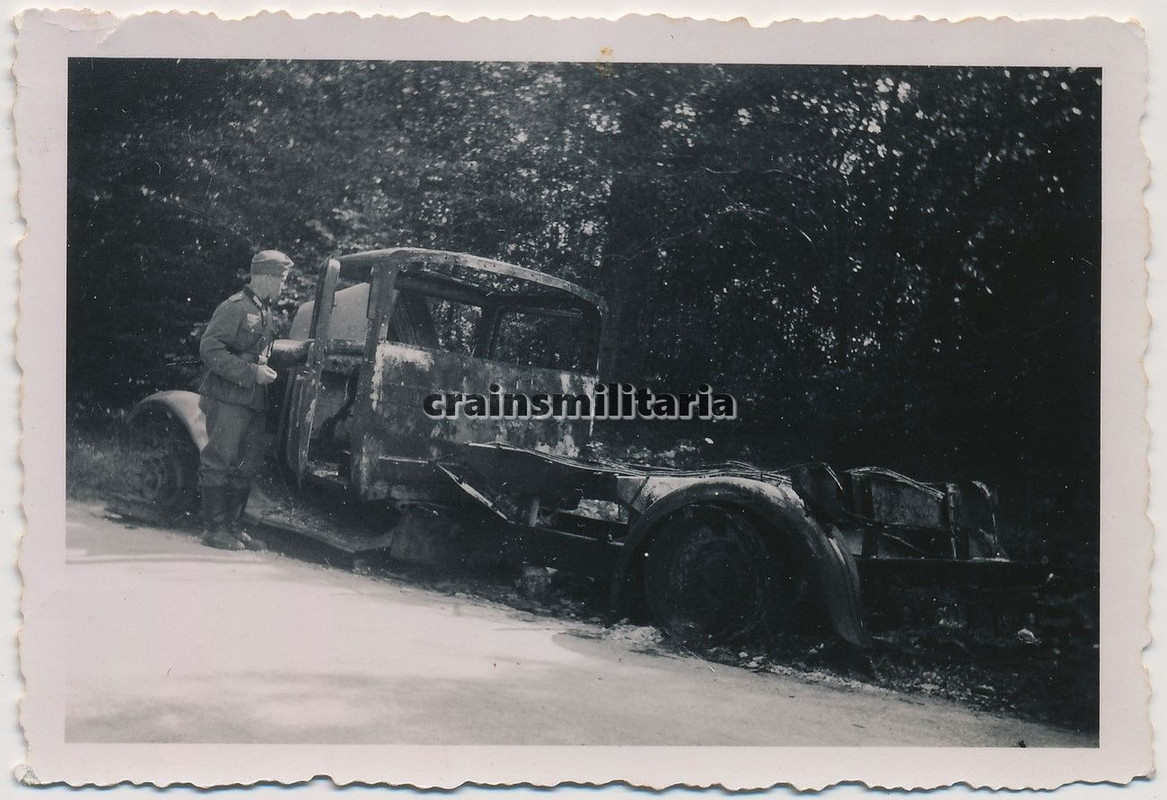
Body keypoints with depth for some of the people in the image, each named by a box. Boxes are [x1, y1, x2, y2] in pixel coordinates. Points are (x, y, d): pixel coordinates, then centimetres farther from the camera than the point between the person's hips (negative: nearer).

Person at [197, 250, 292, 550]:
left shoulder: (265, 311, 18)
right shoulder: (234, 307, -10)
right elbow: (210, 350, -17)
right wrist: (252, 372, -19)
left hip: (254, 401, 9)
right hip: (228, 399, -9)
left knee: (246, 466, 10)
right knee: (219, 463, -3)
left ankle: (234, 526, 17)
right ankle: (215, 528, 2)